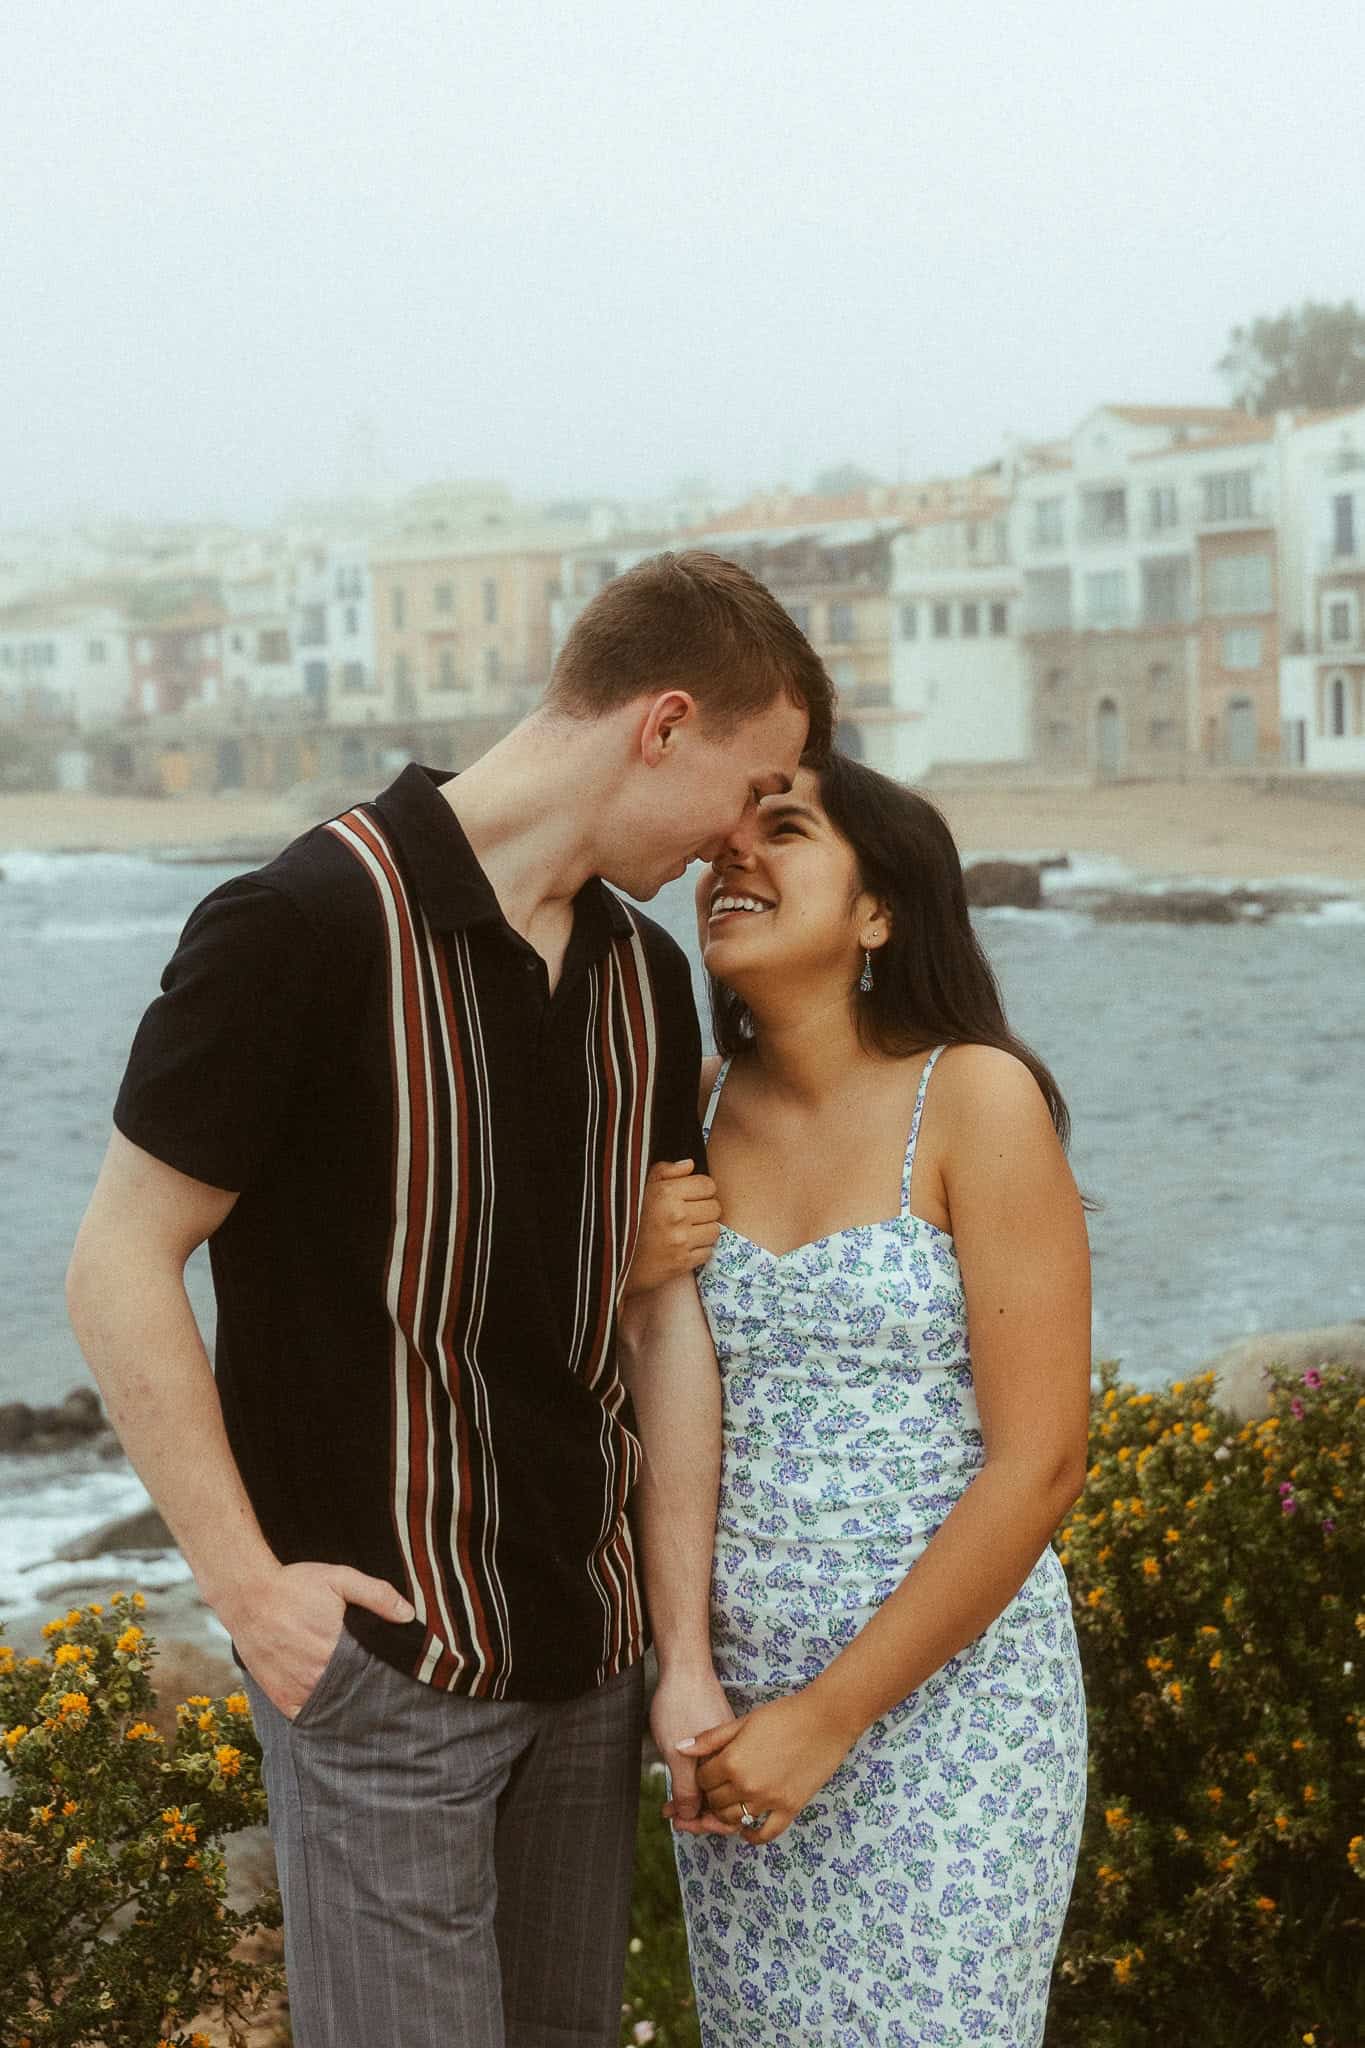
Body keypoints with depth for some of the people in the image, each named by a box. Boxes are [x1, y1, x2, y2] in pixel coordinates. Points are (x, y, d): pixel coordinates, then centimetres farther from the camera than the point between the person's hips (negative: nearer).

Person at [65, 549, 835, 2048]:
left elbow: (663, 1318, 7)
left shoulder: (644, 979, 7)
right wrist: (246, 1584, -15)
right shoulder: (306, 925, -15)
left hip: (591, 1646, 7)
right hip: (384, 1648, -6)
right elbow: (118, 1271, -12)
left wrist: (685, 1656, 4)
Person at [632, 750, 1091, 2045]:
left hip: (944, 1688, -4)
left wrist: (833, 1715, -15)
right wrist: (639, 1281, -10)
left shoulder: (975, 1098, -12)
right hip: (737, 1696, 5)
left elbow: (1038, 1465, -15)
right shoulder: (699, 1110, 2)